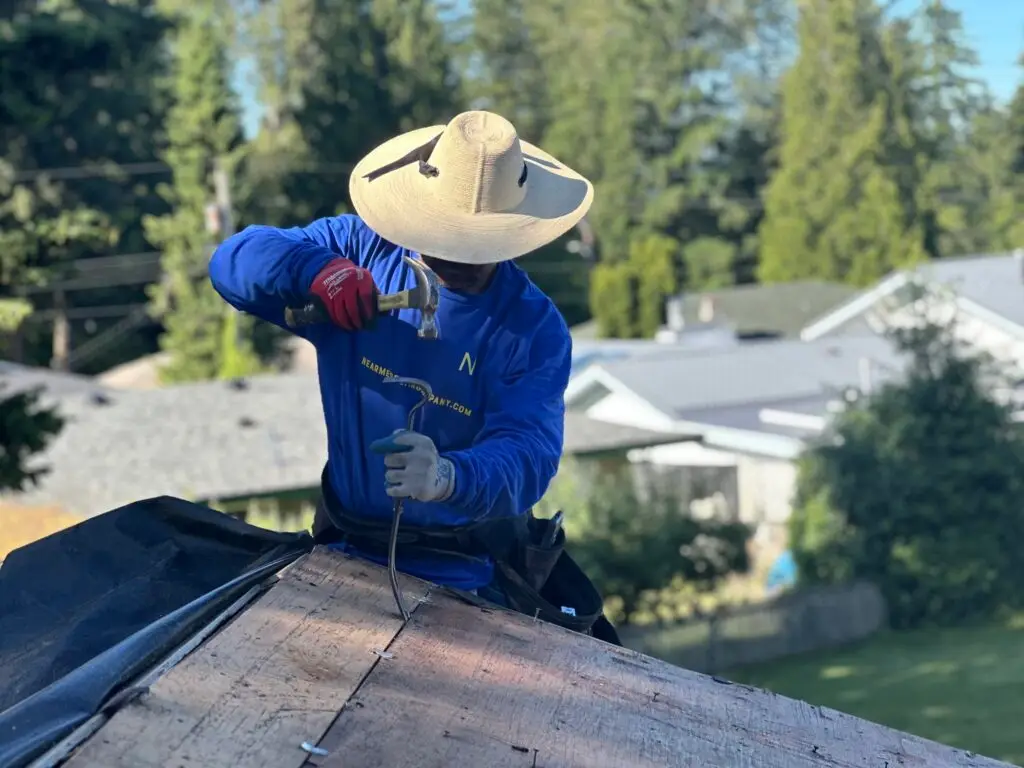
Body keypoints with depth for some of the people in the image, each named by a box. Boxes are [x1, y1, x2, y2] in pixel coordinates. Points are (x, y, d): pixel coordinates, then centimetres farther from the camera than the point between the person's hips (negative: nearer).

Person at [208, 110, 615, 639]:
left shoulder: (534, 330, -11)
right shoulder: (360, 246, -2)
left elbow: (528, 456, -24)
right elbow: (234, 260, -7)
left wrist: (450, 478, -47)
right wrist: (313, 269, -29)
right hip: (343, 548, 3)